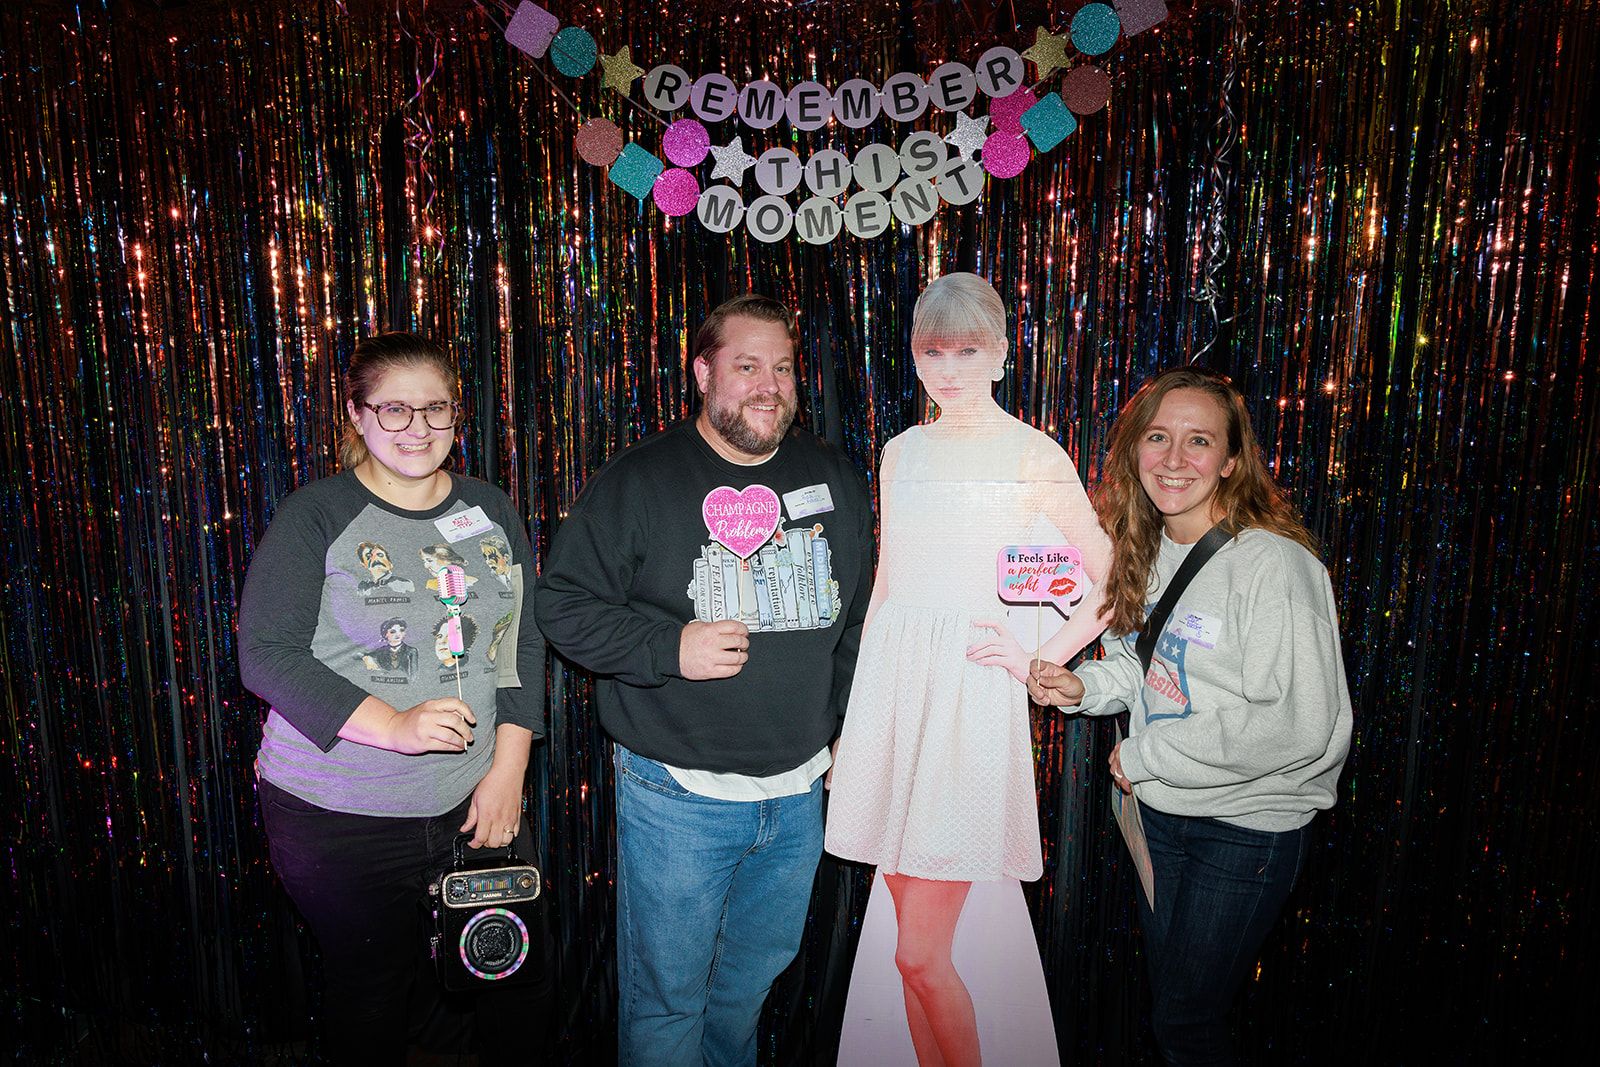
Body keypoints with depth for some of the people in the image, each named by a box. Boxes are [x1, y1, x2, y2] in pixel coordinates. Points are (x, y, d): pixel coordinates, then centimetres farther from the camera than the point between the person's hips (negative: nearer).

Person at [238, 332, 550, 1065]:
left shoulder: (490, 511, 6)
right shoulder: (314, 516, -6)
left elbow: (524, 643, 6)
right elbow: (266, 655, -11)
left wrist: (508, 769, -3)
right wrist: (394, 726, -23)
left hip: (478, 805, 3)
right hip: (338, 815, -3)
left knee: (518, 991, 10)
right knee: (372, 1003, 12)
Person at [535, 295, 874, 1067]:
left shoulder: (837, 480, 5)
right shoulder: (638, 480, -10)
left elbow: (856, 621, 14)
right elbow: (563, 605, -8)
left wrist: (846, 730, 10)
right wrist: (671, 648, -21)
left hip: (798, 788, 5)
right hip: (678, 793, -4)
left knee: (759, 966, 24)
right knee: (665, 998, 9)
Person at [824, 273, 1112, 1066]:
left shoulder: (1033, 457, -2)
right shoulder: (901, 453, 12)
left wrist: (1040, 662, -3)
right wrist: (855, 713, 15)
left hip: (972, 698, -5)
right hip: (892, 691, 5)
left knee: (921, 956, -5)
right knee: (915, 949, 12)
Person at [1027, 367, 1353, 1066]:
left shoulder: (1273, 564, -23)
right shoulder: (1149, 550, 1)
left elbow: (1296, 726, -26)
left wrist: (1144, 754, -20)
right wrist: (1085, 687, -6)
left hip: (1248, 827, -7)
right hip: (1160, 810, 7)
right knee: (1168, 999, 22)